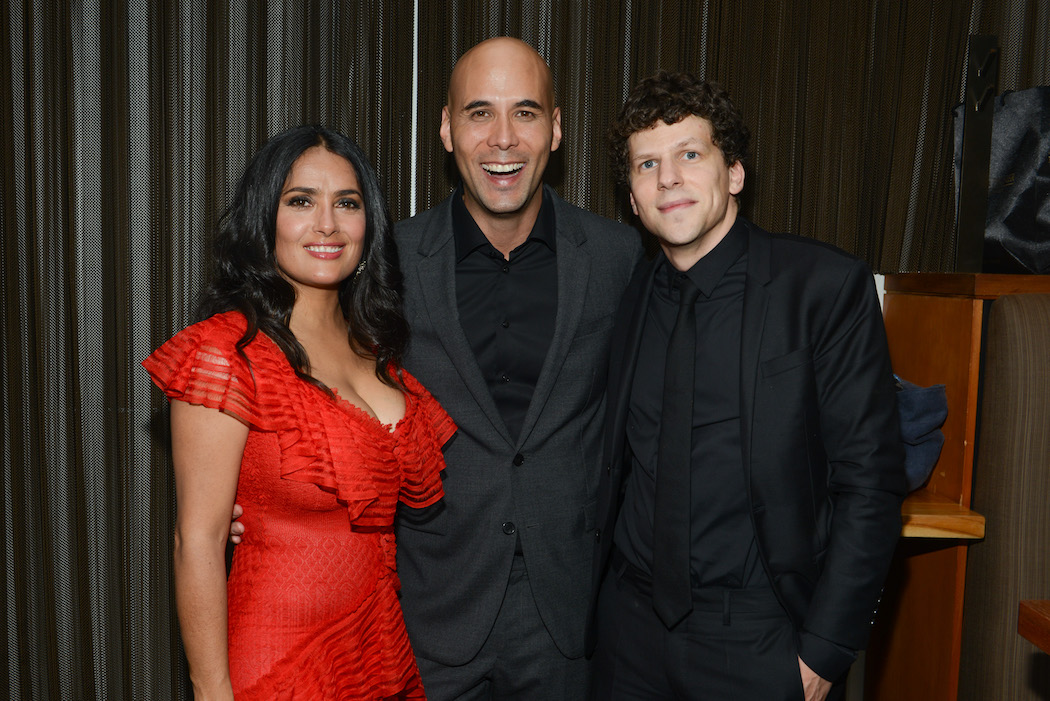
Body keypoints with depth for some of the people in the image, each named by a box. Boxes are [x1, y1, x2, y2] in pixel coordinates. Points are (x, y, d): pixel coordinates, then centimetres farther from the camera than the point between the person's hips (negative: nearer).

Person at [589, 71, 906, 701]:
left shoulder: (827, 285, -10)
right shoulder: (626, 299, 2)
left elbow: (870, 482, -11)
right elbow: (617, 471, 8)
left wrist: (826, 648, -12)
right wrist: (595, 608, 2)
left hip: (759, 646, -3)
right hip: (630, 626, 4)